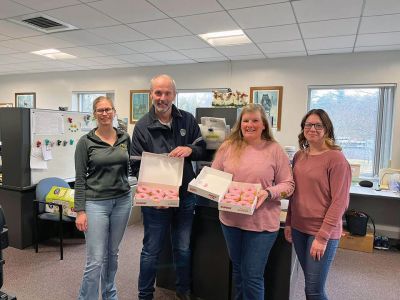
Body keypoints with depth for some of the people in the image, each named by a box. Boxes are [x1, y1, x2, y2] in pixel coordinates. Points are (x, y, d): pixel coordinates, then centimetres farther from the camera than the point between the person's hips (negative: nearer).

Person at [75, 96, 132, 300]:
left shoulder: (125, 138, 5)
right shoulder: (85, 142, -5)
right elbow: (80, 179, -5)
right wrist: (80, 211, -10)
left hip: (122, 201, 4)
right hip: (96, 203, -3)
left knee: (112, 253, 17)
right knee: (96, 259, -2)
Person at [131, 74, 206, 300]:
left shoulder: (188, 120, 0)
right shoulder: (142, 126, -6)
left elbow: (203, 149, 4)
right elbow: (137, 166, -7)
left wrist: (190, 149, -20)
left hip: (185, 196, 2)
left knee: (184, 249, 17)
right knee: (152, 251, 12)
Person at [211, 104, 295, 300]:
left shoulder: (275, 150, -4)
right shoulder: (228, 146, 1)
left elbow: (288, 184, -3)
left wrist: (268, 193, -20)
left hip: (262, 222, -3)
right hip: (231, 218, 3)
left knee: (252, 276, 4)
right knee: (237, 269, 21)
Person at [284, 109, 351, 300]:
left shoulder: (336, 158, -13)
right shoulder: (299, 156, 6)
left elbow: (339, 201, -15)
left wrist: (322, 236, -17)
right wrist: (289, 223, 10)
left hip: (323, 232, -5)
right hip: (299, 229, 5)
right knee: (310, 284, 17)